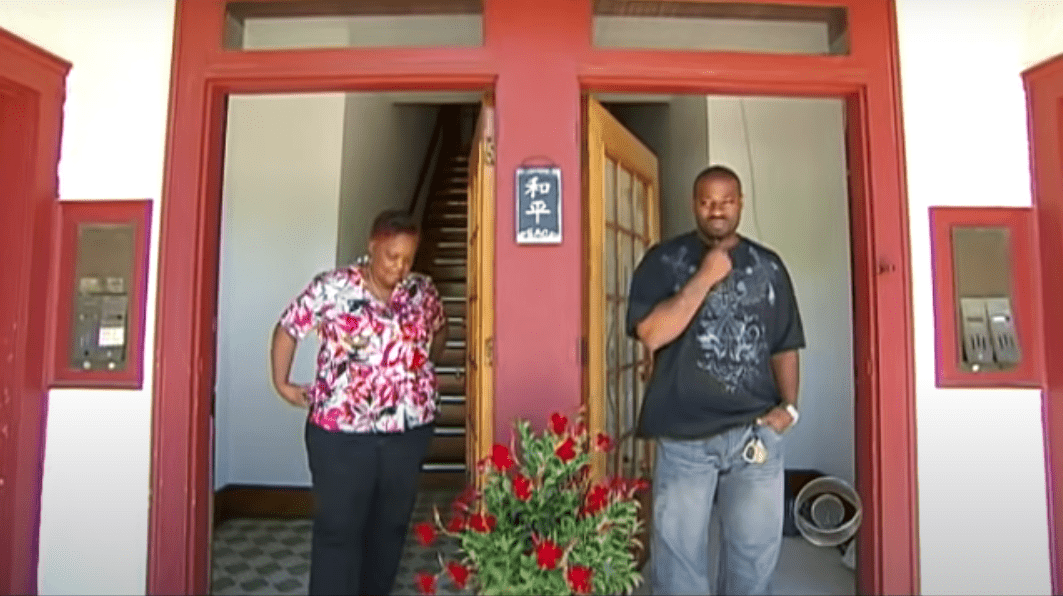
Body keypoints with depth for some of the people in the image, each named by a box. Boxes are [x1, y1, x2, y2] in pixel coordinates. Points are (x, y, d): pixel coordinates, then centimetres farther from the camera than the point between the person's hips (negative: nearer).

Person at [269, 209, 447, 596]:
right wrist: (281, 383, 3)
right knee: (338, 529, 4)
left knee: (391, 525, 17)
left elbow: (439, 330, 20)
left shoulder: (423, 291, 1)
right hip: (342, 431, -3)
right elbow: (287, 329, 2)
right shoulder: (331, 288, -9)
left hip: (409, 430, 4)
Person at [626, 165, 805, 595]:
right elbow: (651, 333, -14)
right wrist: (706, 277, -15)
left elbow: (784, 346, 13)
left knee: (755, 554, 15)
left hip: (756, 432, 3)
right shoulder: (664, 260, 0)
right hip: (684, 435, -3)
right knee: (679, 555, 7)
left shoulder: (768, 266, 11)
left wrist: (788, 405, 0)